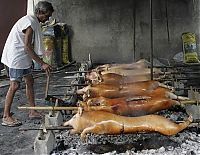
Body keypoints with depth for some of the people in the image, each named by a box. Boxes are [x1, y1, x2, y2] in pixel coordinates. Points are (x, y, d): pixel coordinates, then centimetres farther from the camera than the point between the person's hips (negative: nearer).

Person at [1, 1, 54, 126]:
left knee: (30, 81, 11)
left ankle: (33, 111, 19)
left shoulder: (34, 22, 10)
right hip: (16, 57, -10)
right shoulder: (30, 23, -21)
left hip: (24, 57, 10)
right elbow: (27, 47, -25)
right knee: (15, 86, -8)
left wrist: (32, 60, 17)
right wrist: (42, 64, -25)